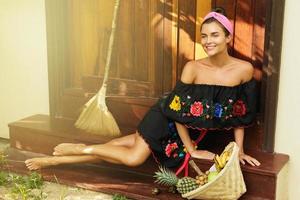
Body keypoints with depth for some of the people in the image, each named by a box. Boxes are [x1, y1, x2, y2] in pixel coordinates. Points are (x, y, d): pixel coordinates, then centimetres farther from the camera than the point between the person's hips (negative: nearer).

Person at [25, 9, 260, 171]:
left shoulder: (244, 69, -14)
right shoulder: (192, 68, -21)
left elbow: (240, 114, -3)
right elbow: (179, 111, -15)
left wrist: (239, 150, -3)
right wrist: (192, 150, -12)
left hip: (191, 131, 3)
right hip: (167, 119, -2)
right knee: (134, 157, -19)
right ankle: (79, 149, 6)